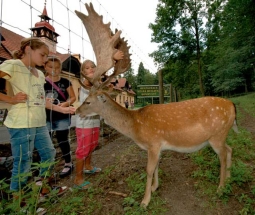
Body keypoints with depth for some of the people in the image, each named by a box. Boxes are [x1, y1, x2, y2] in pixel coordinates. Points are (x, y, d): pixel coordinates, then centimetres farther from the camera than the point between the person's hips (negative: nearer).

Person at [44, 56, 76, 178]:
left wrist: (66, 103, -17)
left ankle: (68, 164, 24)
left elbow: (73, 97, 2)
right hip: (46, 117, 2)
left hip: (62, 117, -1)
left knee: (62, 140, 7)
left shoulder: (65, 82, 1)